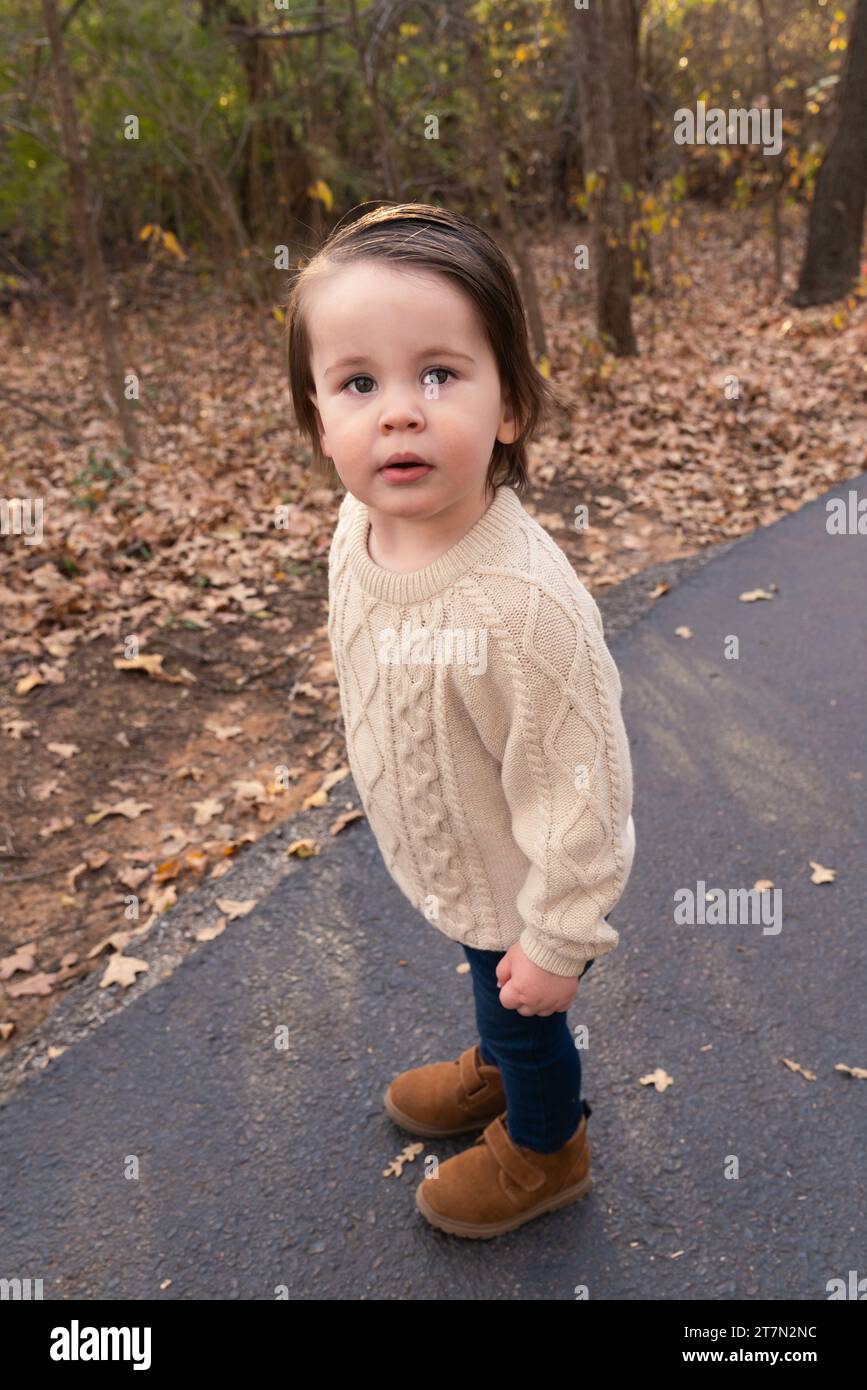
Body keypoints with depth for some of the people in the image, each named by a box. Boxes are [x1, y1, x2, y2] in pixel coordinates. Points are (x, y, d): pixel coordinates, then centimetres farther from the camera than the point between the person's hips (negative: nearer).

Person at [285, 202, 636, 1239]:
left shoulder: (521, 603, -41)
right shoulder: (360, 529, -15)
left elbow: (578, 789, -30)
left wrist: (558, 940, -18)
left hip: (518, 887, -6)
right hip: (449, 867, 7)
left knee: (526, 1015, 22)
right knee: (485, 982, 33)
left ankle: (543, 1152, 54)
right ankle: (494, 1070, 65)